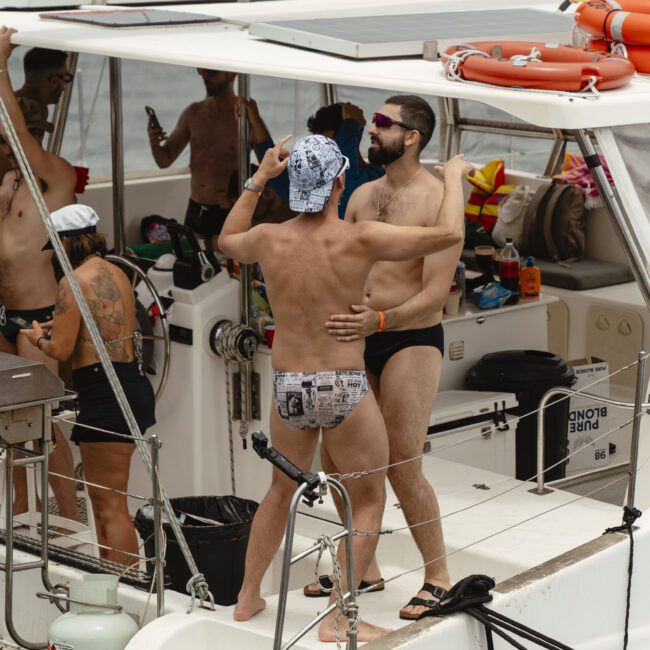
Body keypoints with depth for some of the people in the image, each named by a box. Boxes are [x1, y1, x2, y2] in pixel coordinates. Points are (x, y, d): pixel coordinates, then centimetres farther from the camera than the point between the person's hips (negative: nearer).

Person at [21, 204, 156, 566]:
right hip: (132, 383, 10)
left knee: (111, 505, -6)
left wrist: (39, 338, 7)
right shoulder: (117, 274, 15)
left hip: (106, 393, -10)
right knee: (105, 498, 20)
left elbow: (61, 350, -13)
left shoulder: (74, 281, -12)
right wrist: (61, 327, 24)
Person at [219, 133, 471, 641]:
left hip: (287, 390, 5)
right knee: (369, 502, 11)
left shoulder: (269, 238, -3)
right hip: (345, 391, -5)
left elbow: (227, 242, 22)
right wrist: (453, 176, 1)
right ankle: (338, 618, 5)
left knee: (282, 491, 27)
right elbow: (449, 234, -16)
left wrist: (259, 178, 22)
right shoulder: (358, 240, -16)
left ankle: (248, 598, 33)